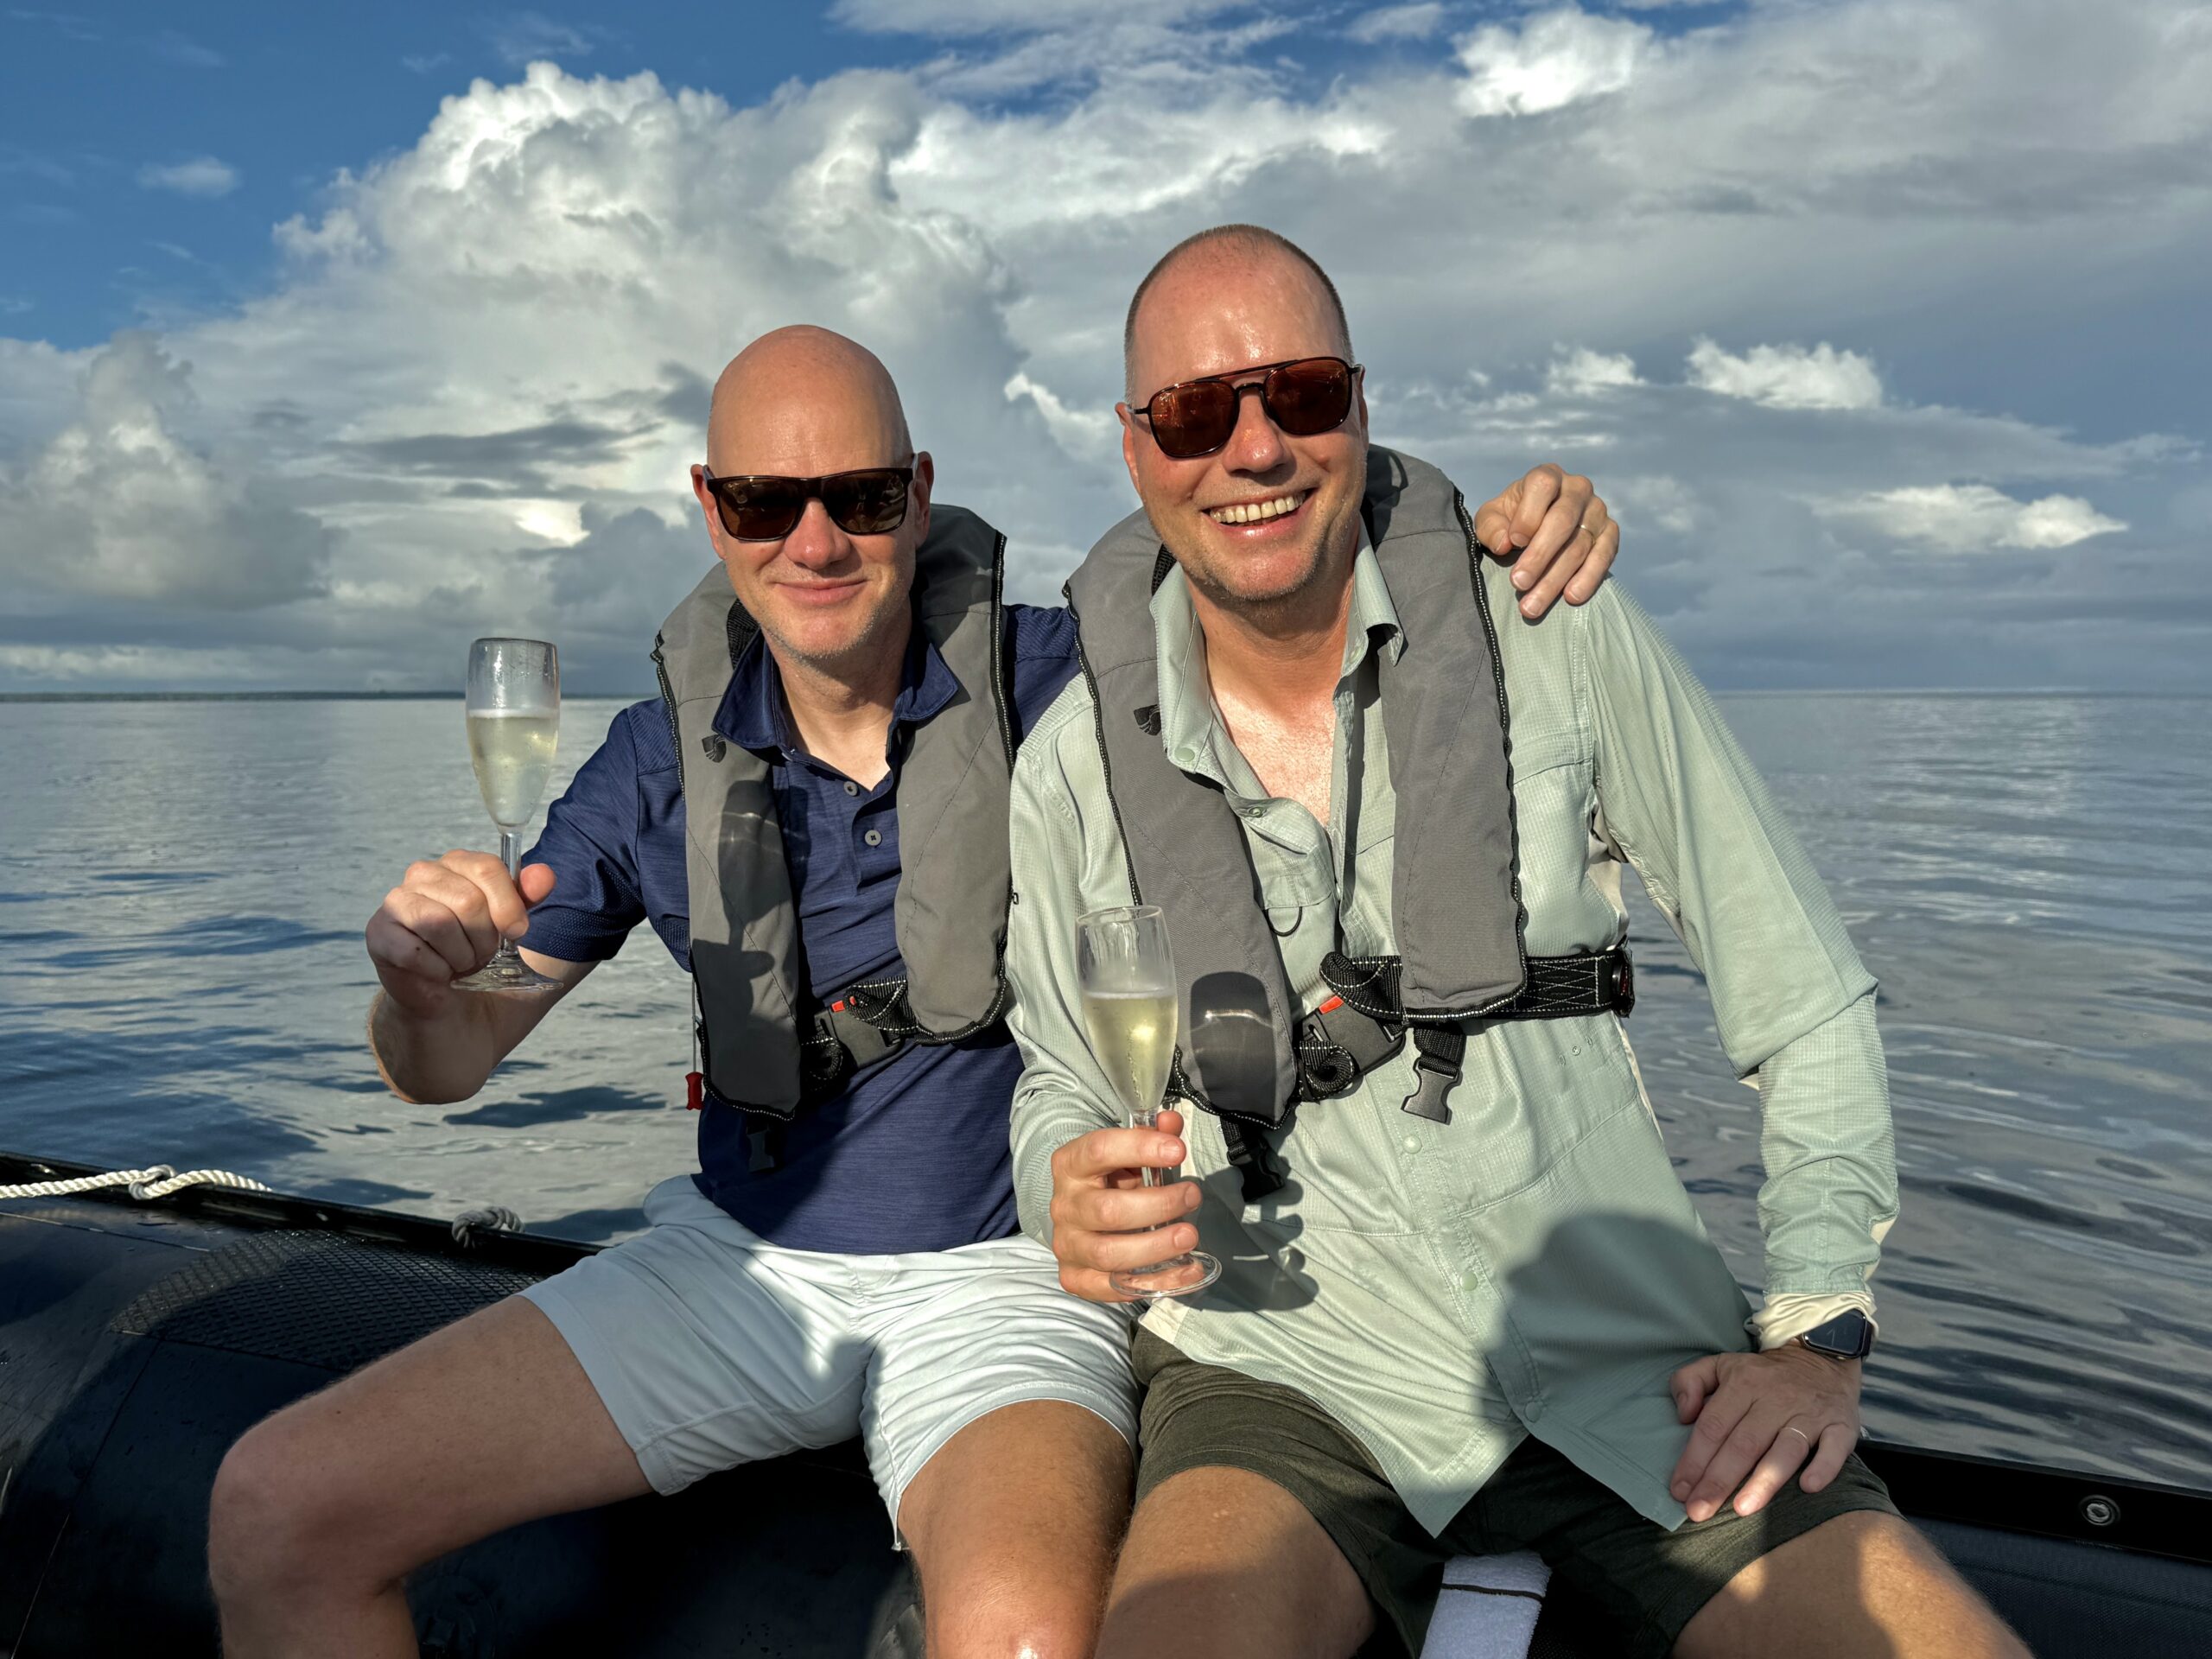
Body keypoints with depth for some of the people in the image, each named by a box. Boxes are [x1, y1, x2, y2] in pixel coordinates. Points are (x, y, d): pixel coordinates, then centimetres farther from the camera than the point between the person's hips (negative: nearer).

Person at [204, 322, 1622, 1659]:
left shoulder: (1055, 679, -8)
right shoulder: (665, 761, 1)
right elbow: (446, 1066, 5)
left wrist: (1521, 534, -19)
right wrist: (421, 980, -19)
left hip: (1004, 1276, -3)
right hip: (739, 1262, 4)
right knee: (279, 1509, -8)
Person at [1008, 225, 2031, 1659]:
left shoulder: (1558, 635, -4)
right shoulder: (1075, 765, -1)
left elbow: (1809, 1006, 4)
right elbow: (1059, 1086, 12)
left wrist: (1818, 1331, -2)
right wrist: (1077, 1207, -10)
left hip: (1641, 1374, 2)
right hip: (1293, 1376, -1)